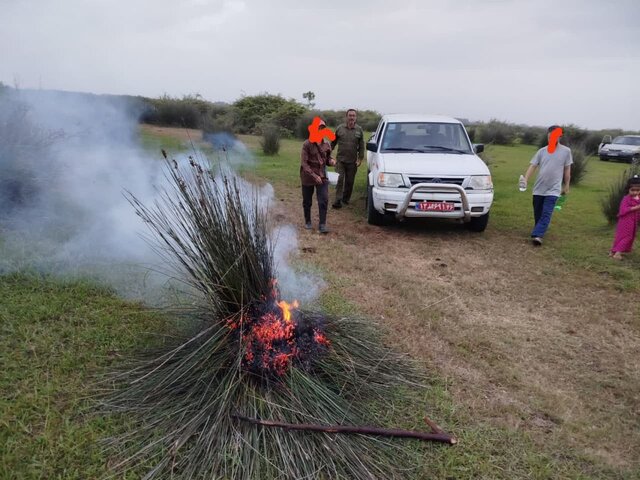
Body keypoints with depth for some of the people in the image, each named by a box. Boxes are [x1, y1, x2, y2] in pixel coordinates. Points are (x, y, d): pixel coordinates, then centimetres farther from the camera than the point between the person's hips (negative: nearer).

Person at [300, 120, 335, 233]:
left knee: (324, 201, -6)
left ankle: (322, 224, 2)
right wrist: (314, 176, -23)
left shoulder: (326, 144, 2)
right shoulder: (307, 144, -12)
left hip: (322, 177, 3)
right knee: (307, 202, 10)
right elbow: (304, 163, -15)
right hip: (308, 177, -3)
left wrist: (331, 161, -10)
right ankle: (307, 222, 30)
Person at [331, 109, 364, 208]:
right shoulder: (340, 128, 0)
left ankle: (346, 198, 25)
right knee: (340, 179, -9)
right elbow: (333, 142, 8)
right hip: (340, 159, -1)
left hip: (352, 161, 1)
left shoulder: (359, 130, 3)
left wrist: (360, 158, 0)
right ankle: (338, 200, -6)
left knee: (350, 181, 9)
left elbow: (361, 146, 5)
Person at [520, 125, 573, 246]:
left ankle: (537, 235, -24)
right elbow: (533, 166, -2)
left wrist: (566, 186, 8)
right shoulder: (542, 151, 5)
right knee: (537, 214, 12)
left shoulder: (566, 151, 2)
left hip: (553, 189, -3)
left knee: (546, 214, -16)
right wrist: (525, 179, -18)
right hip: (538, 188, 3)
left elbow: (567, 170, 7)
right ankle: (539, 232, 31)